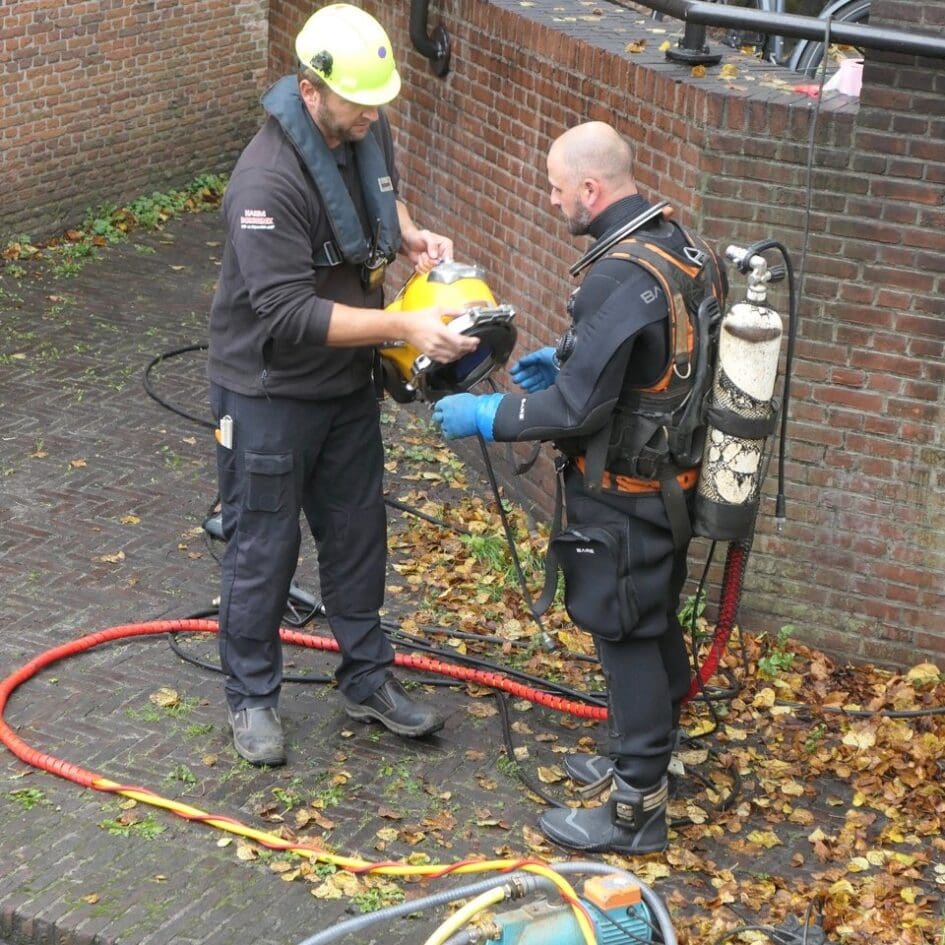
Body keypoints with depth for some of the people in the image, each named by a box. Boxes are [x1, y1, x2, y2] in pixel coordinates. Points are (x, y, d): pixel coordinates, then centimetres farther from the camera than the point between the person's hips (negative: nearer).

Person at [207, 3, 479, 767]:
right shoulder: (268, 181, -31)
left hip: (348, 381, 7)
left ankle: (368, 681, 34)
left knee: (357, 533, 18)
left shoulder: (369, 132, -7)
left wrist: (412, 236, -3)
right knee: (264, 547, 7)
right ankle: (252, 696, 26)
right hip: (270, 393, -7)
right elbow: (291, 313, -33)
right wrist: (404, 327, -33)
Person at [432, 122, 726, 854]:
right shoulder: (677, 246, 2)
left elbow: (574, 409, -26)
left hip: (623, 497, -9)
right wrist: (568, 355, 16)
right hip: (667, 479, 9)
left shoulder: (621, 278, -28)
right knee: (655, 628, 21)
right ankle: (640, 759, 39)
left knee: (629, 640, 2)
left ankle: (636, 809, 14)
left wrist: (485, 417, -14)